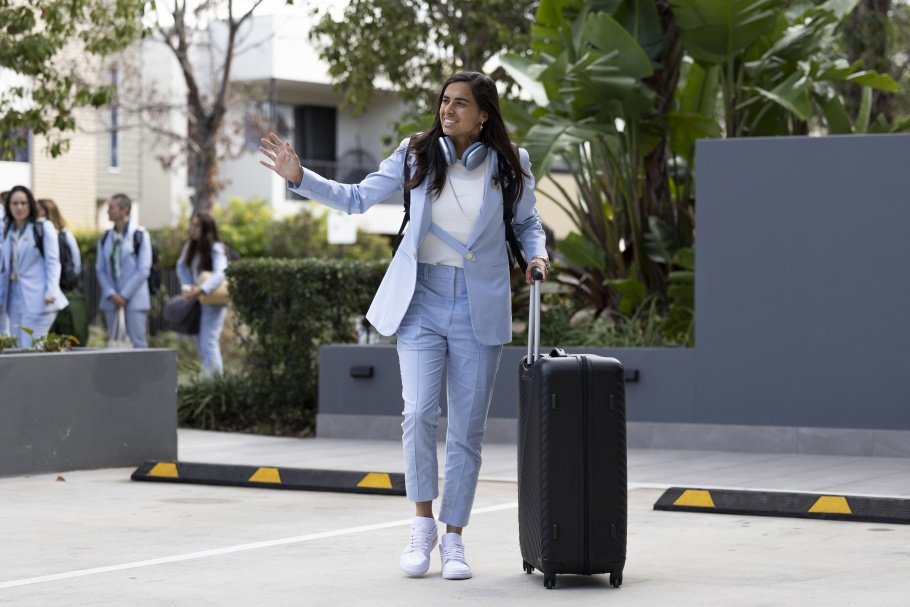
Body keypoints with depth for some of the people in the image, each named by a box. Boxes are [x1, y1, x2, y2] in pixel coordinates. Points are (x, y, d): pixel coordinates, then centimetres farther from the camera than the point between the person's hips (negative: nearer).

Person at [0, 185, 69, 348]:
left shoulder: (44, 228, 0)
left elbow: (53, 262, -4)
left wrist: (51, 292, -14)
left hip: (37, 300, -6)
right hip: (15, 301, 6)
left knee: (31, 349, -12)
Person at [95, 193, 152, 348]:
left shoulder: (140, 235, -3)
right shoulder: (105, 238, 11)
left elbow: (143, 270, -7)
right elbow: (100, 269, 9)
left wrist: (124, 295, -10)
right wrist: (111, 294, -6)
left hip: (134, 299, -5)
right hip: (112, 300, 5)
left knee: (137, 343, -7)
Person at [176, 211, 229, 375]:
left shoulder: (216, 249, -15)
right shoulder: (190, 247, 8)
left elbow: (219, 274, -26)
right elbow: (182, 266, 8)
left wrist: (200, 290, -37)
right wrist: (187, 286, -10)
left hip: (213, 302, -8)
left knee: (209, 344, -13)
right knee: (201, 345, 11)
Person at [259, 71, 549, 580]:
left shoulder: (509, 165, 1)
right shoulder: (417, 155, 1)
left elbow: (528, 222, 15)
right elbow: (358, 198, 6)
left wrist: (537, 254, -5)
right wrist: (300, 177, -4)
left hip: (479, 309, 0)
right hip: (422, 300, 0)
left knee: (468, 428, 2)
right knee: (419, 412, -14)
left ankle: (454, 538, 13)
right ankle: (423, 525, 4)